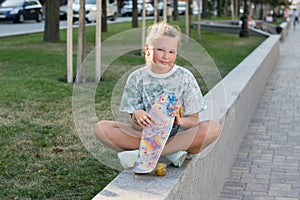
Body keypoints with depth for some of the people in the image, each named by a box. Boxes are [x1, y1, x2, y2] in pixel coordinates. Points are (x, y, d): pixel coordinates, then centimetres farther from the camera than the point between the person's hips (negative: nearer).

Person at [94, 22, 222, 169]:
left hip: (178, 135, 0)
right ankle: (171, 152, -25)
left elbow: (194, 120, -4)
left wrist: (179, 121, -27)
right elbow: (135, 124, -2)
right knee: (101, 127, -20)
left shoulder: (185, 77, -2)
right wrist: (137, 117, -27)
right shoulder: (137, 78, -1)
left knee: (214, 128, -29)